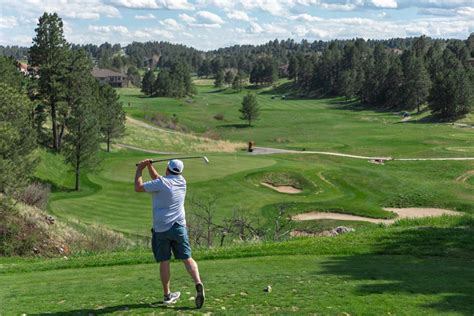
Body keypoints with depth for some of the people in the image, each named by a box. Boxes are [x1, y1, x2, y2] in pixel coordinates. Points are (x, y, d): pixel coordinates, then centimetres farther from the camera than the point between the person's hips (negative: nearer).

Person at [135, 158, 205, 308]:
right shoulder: (182, 181, 8)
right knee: (187, 258, 0)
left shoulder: (162, 183, -10)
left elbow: (138, 187, -2)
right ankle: (198, 284, -21)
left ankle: (167, 295, 12)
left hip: (161, 228, -3)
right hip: (179, 227, 3)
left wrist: (139, 169, 8)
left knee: (164, 262, 5)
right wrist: (149, 166, 14)